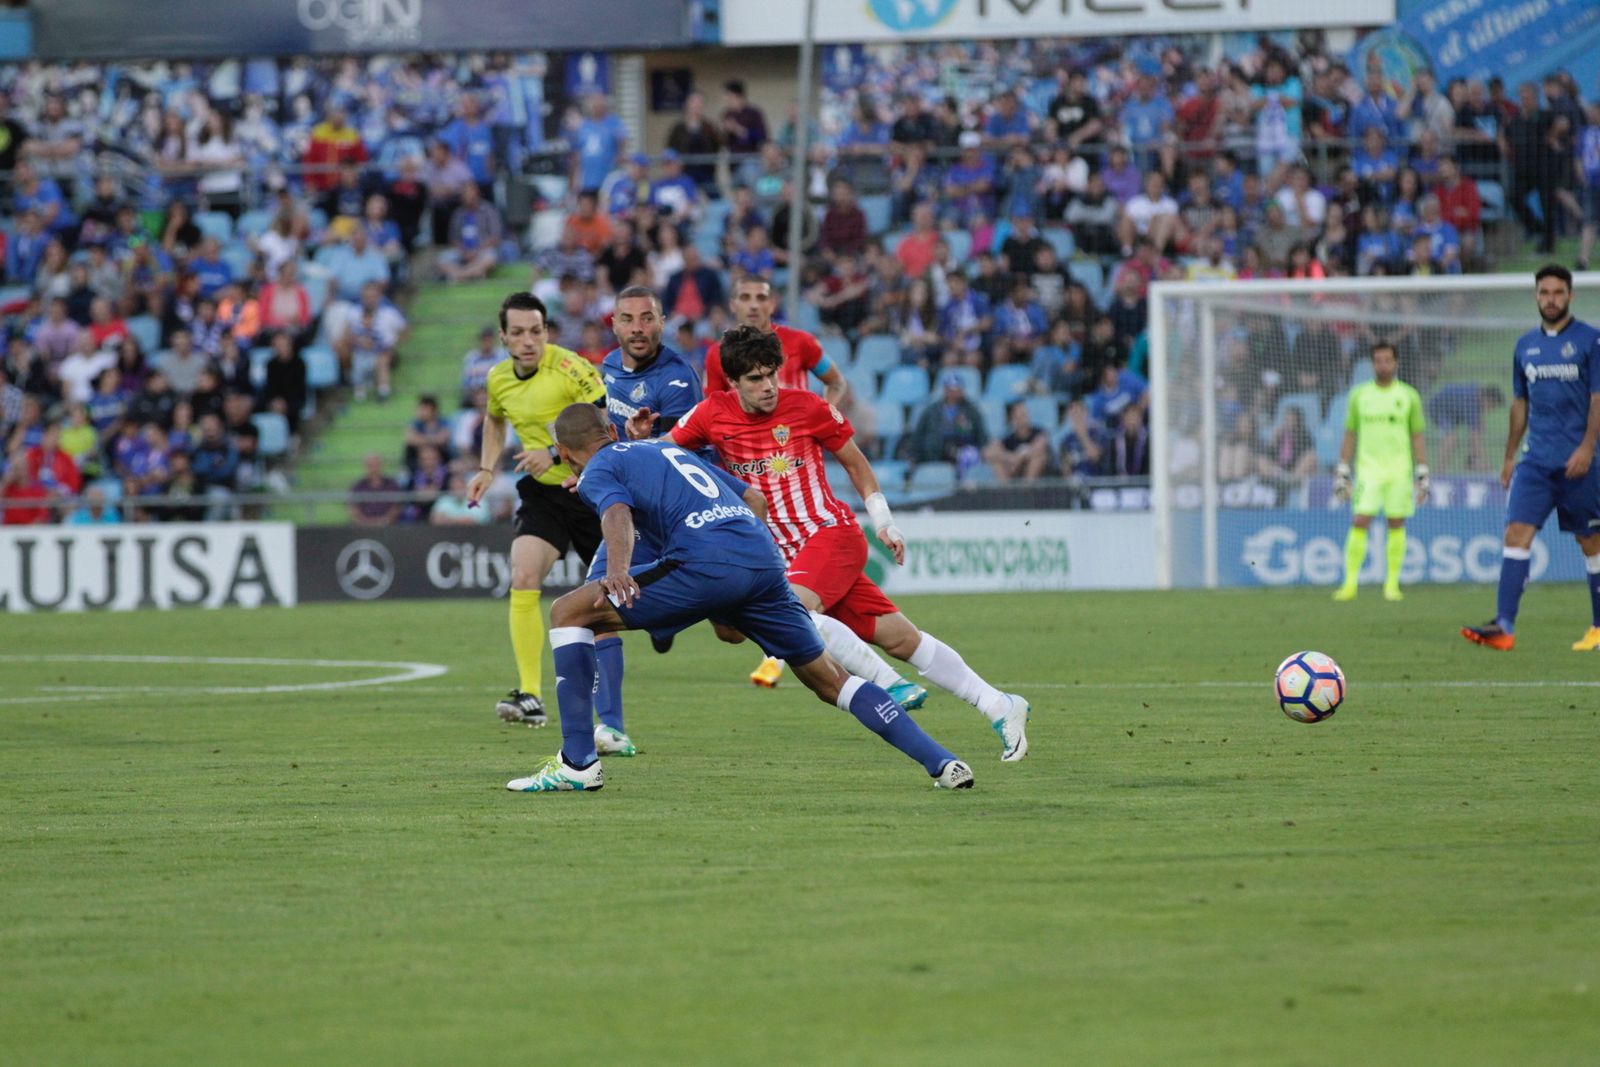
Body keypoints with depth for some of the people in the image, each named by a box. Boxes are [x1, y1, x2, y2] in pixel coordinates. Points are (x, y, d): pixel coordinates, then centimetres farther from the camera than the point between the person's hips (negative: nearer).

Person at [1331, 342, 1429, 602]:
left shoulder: (1408, 396, 7)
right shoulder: (1359, 395, 8)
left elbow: (1417, 438, 8)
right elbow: (1349, 436, 12)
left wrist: (1422, 476, 3)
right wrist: (1342, 474, 6)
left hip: (1400, 470, 0)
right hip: (1368, 470, 0)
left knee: (1396, 525, 0)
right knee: (1359, 522, -11)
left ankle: (1392, 584, 7)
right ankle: (1350, 584, -10)